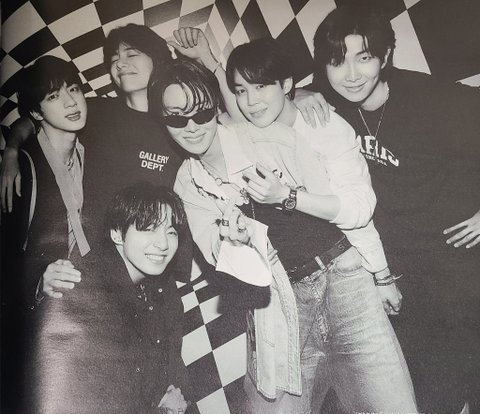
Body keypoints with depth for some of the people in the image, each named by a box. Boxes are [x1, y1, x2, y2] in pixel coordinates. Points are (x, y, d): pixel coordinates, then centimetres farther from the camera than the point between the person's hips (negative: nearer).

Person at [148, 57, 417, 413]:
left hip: (341, 274, -2)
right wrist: (231, 240, -20)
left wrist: (285, 196, -22)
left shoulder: (272, 138, -10)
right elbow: (223, 262, 1)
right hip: (278, 302, 2)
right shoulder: (187, 187, 1)